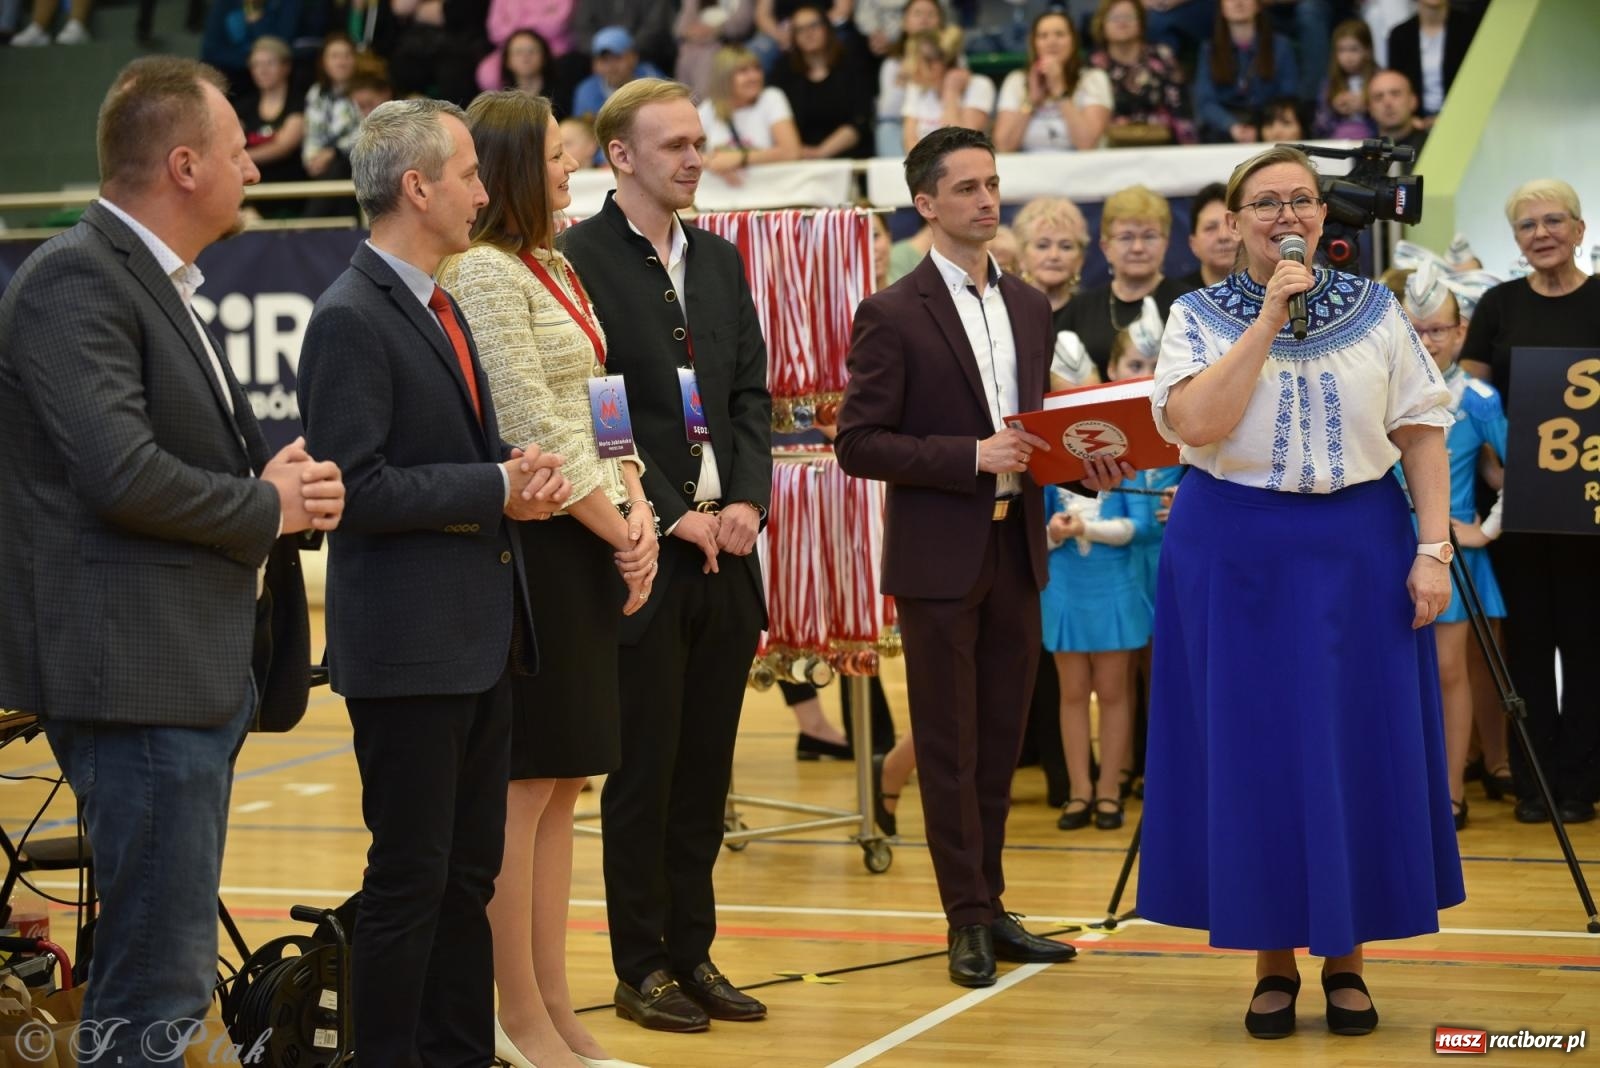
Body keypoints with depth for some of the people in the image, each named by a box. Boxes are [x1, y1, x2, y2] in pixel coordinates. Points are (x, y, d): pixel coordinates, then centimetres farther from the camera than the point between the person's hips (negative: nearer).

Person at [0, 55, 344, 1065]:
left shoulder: (164, 286, 18)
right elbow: (122, 474, -24)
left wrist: (281, 471, 4)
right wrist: (269, 508, -10)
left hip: (199, 674, 10)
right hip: (135, 675, -10)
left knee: (164, 970, 16)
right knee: (162, 981, -8)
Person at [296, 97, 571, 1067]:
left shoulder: (440, 307, 16)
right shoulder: (350, 319, -14)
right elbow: (359, 488, -21)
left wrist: (519, 479, 3)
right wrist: (495, 489, -15)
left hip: (480, 636, 9)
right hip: (409, 645, -9)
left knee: (470, 873, 14)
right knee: (411, 878, -3)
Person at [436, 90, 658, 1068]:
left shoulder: (554, 273, 17)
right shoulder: (485, 273, -12)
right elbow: (531, 430, -16)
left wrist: (635, 504, 1)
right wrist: (619, 531, -10)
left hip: (586, 542, 9)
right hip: (526, 542, -9)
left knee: (561, 785, 11)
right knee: (524, 786, -4)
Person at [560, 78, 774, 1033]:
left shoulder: (721, 261, 14)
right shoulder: (579, 259, -8)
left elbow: (752, 396, 12)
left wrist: (748, 501, -3)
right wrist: (672, 515, -15)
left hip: (725, 551, 6)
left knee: (706, 767, 11)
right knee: (644, 769, 2)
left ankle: (694, 955, 19)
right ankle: (642, 966, 11)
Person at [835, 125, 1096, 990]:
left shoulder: (1029, 306, 11)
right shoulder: (892, 315, -9)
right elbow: (858, 443, -13)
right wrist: (972, 457, -19)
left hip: (1017, 549, 6)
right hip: (939, 557, -6)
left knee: (1001, 740, 11)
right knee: (949, 746, 2)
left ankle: (990, 908, 19)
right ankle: (967, 918, 9)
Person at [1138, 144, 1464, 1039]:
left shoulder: (1375, 310, 5)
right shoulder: (1200, 317, 0)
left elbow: (1423, 432, 2)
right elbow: (1196, 424, -17)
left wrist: (1433, 549, -7)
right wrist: (1267, 319, -17)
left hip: (1358, 551, 1)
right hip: (1238, 555, -1)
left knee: (1359, 750, 3)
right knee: (1254, 752, 2)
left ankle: (1347, 958, 15)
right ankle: (1273, 961, 13)